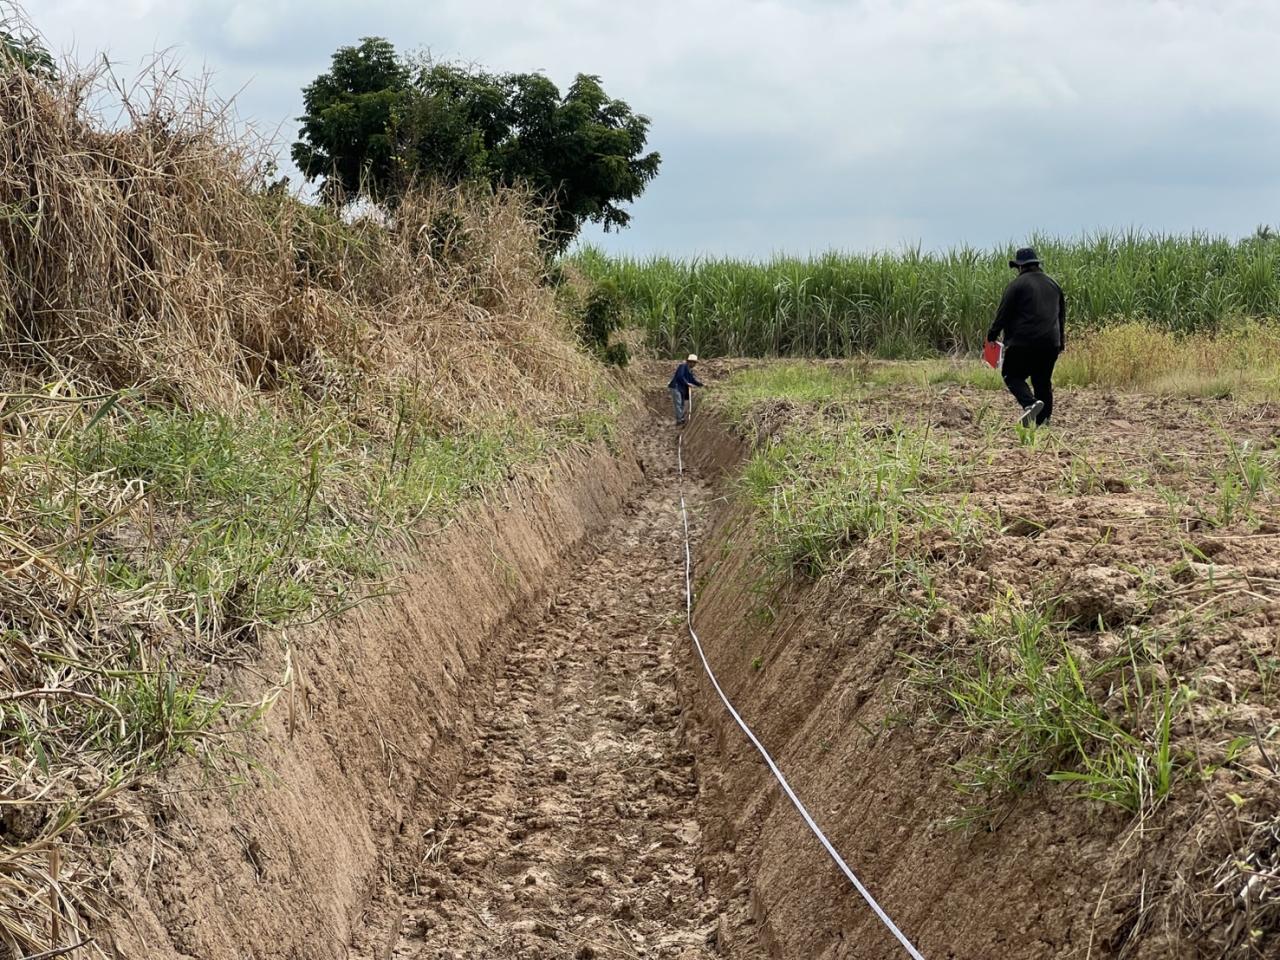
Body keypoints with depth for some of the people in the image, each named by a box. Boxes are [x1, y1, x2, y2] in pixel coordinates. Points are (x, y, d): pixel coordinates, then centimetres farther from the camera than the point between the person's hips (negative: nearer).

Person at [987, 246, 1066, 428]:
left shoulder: (1018, 284, -6)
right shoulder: (1052, 284, 15)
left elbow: (1004, 312, -7)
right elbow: (1062, 315, 22)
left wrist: (992, 335, 5)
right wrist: (1061, 342, 29)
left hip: (1024, 341, -6)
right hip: (1050, 343, 6)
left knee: (1013, 376, 3)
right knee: (1043, 381, 13)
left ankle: (1030, 403, -22)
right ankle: (1043, 419, 9)